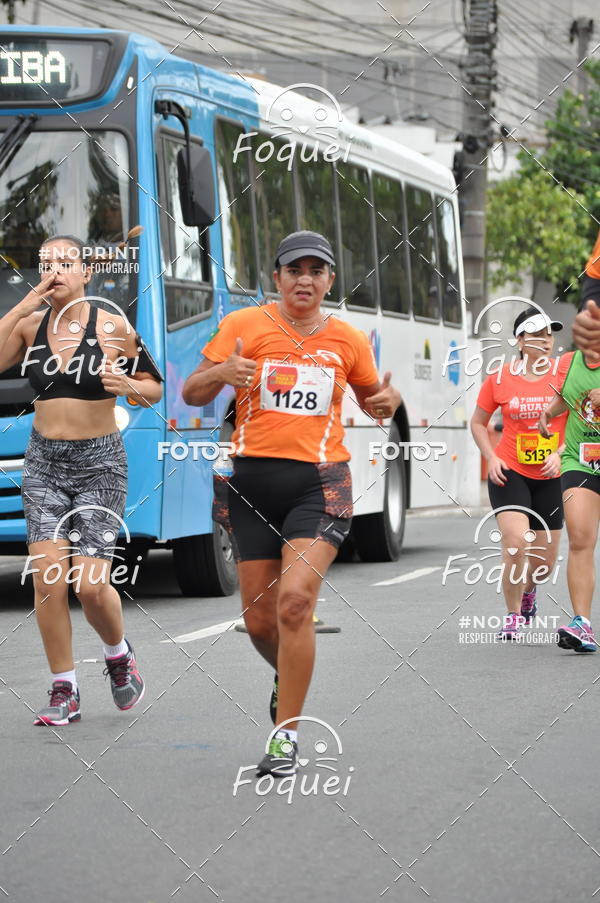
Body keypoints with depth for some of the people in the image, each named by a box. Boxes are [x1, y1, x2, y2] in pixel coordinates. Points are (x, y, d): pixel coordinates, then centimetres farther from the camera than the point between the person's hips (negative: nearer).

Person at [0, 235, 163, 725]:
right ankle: (64, 692, 3)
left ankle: (119, 654, 23)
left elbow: (154, 388, 4)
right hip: (44, 463, 3)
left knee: (90, 584, -10)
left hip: (100, 463, -3)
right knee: (48, 578, -8)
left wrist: (129, 385, -17)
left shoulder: (112, 327, -5)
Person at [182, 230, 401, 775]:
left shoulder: (349, 341, 8)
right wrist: (221, 373, -21)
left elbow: (370, 400, 24)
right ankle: (288, 677, 41)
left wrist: (388, 400, 0)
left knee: (295, 600, -20)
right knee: (259, 620, 5)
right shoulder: (244, 326, 2)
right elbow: (192, 394, 2)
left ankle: (287, 735, -11)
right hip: (252, 482, 1)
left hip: (319, 484, -1)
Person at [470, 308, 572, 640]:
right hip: (509, 473, -2)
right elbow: (478, 422, 10)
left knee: (544, 562, 7)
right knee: (516, 543, -22)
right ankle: (512, 616, -3)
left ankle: (528, 589, 44)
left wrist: (560, 453, -13)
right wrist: (491, 458, -3)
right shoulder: (499, 379, -4)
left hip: (550, 476, 2)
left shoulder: (565, 370, -4)